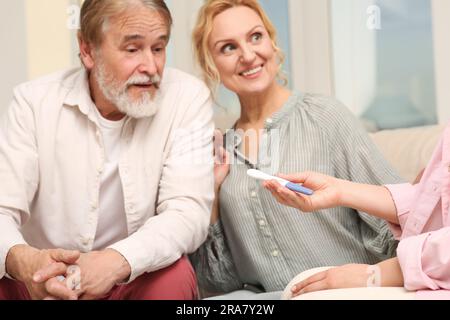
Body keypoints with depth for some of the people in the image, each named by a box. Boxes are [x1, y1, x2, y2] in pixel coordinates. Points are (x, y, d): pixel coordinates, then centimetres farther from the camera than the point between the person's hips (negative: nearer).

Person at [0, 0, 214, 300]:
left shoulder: (188, 98, -10)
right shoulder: (34, 102, -7)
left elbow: (189, 211, -18)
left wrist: (116, 261, -37)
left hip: (138, 276, 0)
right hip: (43, 279, 0)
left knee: (174, 277, -30)